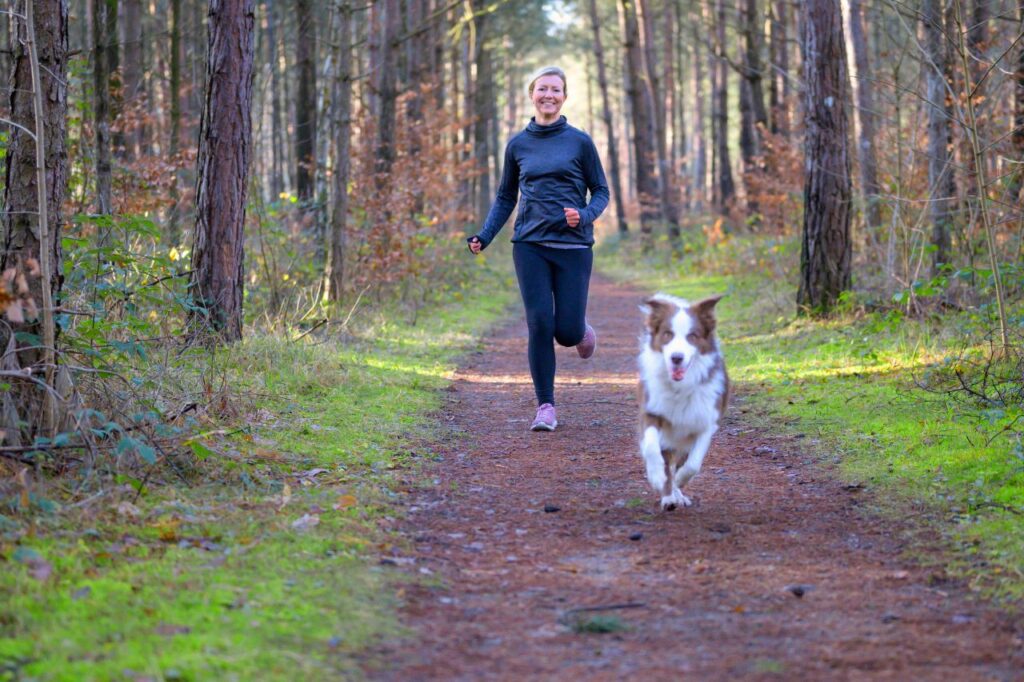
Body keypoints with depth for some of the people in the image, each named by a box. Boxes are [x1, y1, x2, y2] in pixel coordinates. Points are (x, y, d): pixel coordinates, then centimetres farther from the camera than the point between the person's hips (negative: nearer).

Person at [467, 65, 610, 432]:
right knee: (540, 324, -8)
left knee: (567, 332, -4)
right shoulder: (518, 144, 9)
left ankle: (581, 329, 34)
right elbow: (505, 198, 16)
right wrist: (484, 236, 1)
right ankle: (545, 406, 4)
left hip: (573, 246, -1)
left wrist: (585, 216, -14)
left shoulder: (579, 141, 3)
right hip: (530, 246, 1)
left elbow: (601, 191, 7)